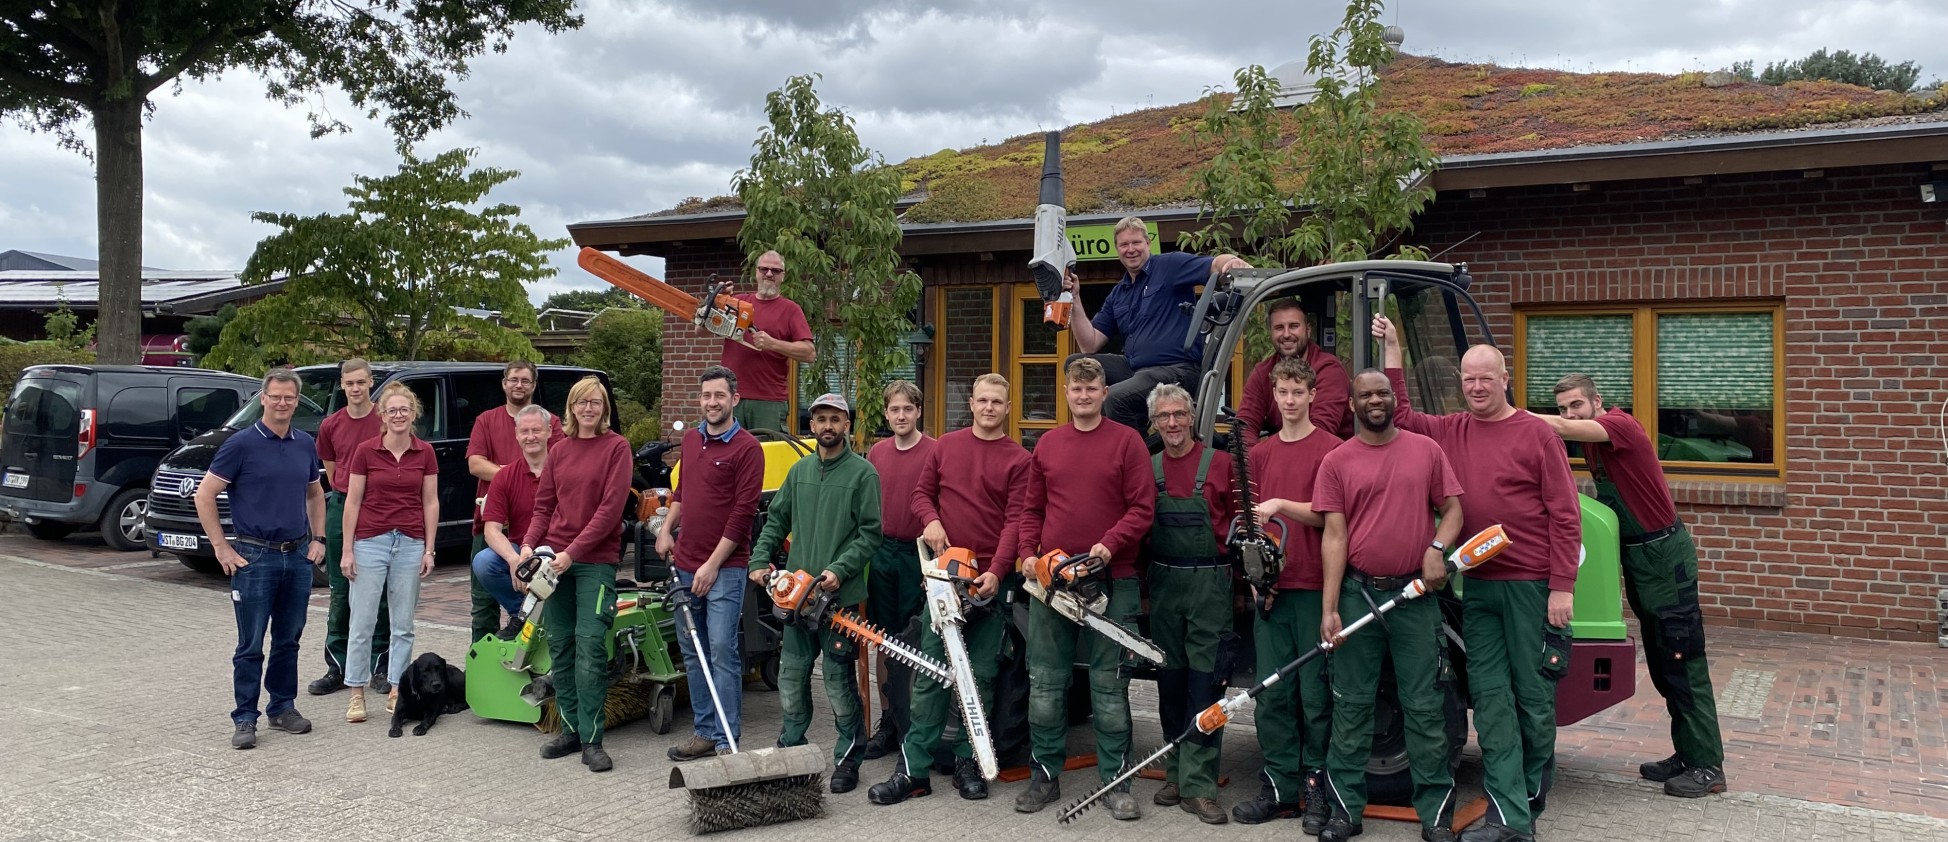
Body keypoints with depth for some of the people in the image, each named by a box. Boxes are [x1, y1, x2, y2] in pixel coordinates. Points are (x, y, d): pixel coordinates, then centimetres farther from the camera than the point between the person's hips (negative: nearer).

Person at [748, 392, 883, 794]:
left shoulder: (862, 472, -4)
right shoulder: (800, 470, 12)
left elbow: (870, 533, -9)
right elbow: (776, 520, 17)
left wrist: (839, 570, -18)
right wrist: (760, 560, 4)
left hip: (841, 596, -5)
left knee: (839, 680, -1)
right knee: (792, 675, 13)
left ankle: (848, 758, 11)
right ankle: (791, 746, 28)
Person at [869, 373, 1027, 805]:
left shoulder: (1018, 460, 1)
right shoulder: (946, 446, 10)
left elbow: (1015, 520, -6)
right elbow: (921, 493, 15)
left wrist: (996, 572, -17)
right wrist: (932, 521, -7)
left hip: (990, 579, -1)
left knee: (981, 676, 6)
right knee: (932, 673, 1)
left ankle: (968, 764, 16)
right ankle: (913, 770, 4)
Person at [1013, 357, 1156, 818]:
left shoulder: (1126, 441, 0)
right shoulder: (1047, 444, 11)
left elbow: (1142, 509, -6)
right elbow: (1032, 510, 13)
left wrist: (1109, 545, -19)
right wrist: (1028, 554, -1)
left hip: (1111, 580, -3)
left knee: (1109, 684, 4)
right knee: (1045, 681, 8)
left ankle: (1115, 781, 13)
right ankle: (1045, 775, 19)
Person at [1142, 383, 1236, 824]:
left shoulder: (1220, 464, -1)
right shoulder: (1147, 469, 9)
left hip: (1209, 581, -3)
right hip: (1162, 581, 4)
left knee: (1205, 680, -4)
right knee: (1170, 677, 10)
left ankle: (1198, 784, -1)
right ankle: (1176, 771, 22)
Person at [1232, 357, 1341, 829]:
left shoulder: (1330, 449, -2)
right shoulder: (1261, 453, 14)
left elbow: (1325, 515, -9)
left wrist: (1279, 504, -22)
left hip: (1314, 586, -5)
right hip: (1270, 588, 5)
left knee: (1315, 692, 0)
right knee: (1272, 692, 7)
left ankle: (1318, 789, 10)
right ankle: (1279, 786, 15)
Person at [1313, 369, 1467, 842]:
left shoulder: (1426, 450, 6)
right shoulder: (1337, 462, 3)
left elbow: (1452, 509, 8)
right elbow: (1334, 536, -1)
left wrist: (1438, 548, -13)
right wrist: (1329, 608, -6)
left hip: (1415, 595, 0)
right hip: (1358, 594, 0)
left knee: (1424, 707, 3)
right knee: (1351, 706, 5)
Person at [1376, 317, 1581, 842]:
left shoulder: (1535, 433, -3)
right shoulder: (1450, 431, 10)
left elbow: (1565, 515, -5)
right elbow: (1400, 416, 21)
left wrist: (1563, 587, -10)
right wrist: (1392, 352, 13)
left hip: (1532, 586, -4)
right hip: (1479, 587, 4)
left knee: (1534, 697, 6)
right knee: (1490, 700, 1)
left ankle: (1531, 800, 24)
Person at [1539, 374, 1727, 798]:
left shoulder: (1619, 425, -19)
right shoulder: (1591, 440, 9)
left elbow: (1563, 429, -34)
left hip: (1664, 553, -9)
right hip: (1636, 556, 9)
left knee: (1683, 662, -6)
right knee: (1660, 664, 14)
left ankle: (1708, 766, -1)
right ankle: (1687, 754, 22)